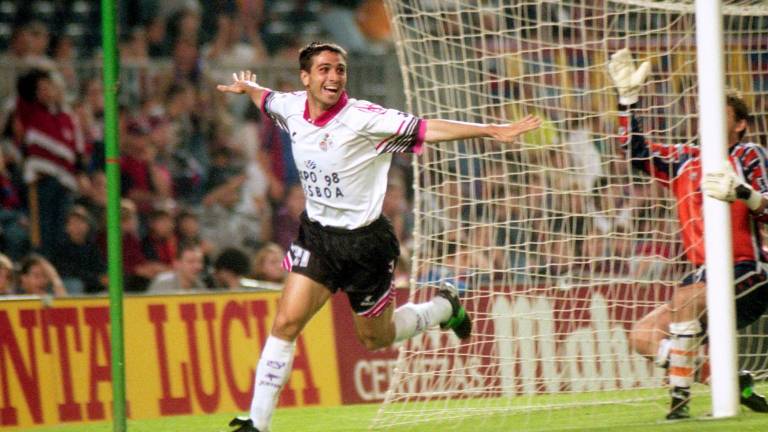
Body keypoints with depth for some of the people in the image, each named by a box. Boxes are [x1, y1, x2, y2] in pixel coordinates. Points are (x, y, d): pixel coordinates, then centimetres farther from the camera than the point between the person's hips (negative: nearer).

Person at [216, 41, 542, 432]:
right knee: (286, 322, -11)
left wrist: (492, 131, -34)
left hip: (364, 240, -4)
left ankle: (444, 307, 42)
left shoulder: (364, 119, -21)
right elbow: (267, 99, 21)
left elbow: (426, 129, -26)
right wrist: (247, 87, 41)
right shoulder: (290, 107, -4)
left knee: (376, 338, 13)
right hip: (316, 234, 4)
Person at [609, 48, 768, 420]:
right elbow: (636, 151, 19)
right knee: (644, 337, 0)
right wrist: (628, 97, 12)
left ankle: (680, 399, -27)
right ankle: (732, 380, 1)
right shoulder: (685, 161, 15)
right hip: (705, 277, 8)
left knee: (683, 300, -32)